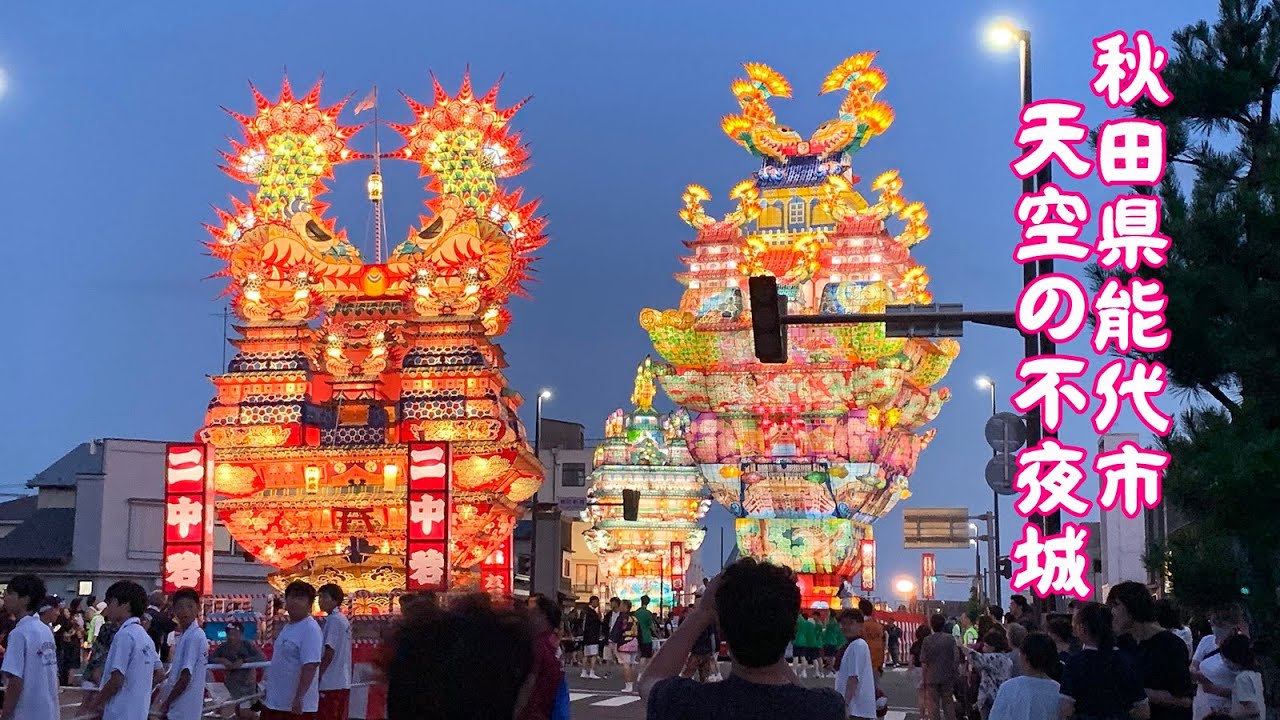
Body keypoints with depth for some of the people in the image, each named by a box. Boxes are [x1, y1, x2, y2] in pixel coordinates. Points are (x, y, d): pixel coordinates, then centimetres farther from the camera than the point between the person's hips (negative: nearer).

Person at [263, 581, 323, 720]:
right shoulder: (289, 627, 14)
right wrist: (268, 688, 24)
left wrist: (299, 698, -30)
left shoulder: (310, 629, -16)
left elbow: (310, 666, -24)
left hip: (295, 705, -10)